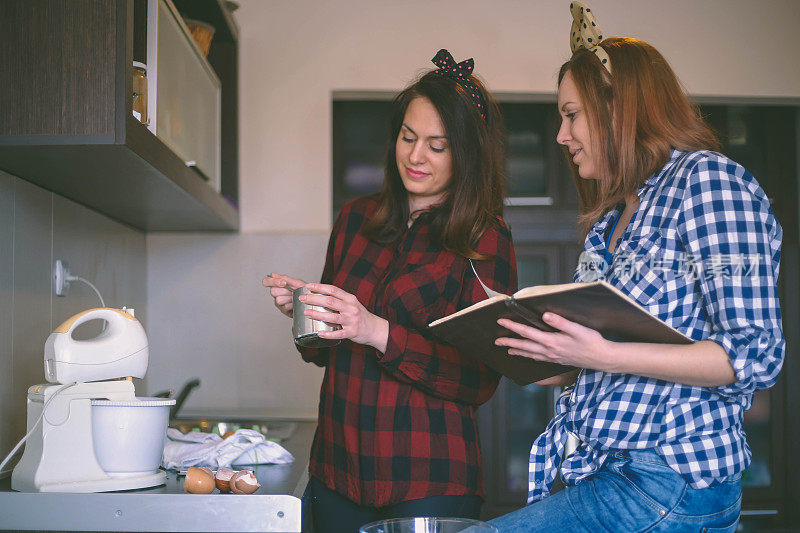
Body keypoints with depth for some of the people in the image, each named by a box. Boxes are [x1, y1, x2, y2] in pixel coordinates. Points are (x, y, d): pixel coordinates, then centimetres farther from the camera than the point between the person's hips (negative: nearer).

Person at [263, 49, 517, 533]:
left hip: (428, 479, -4)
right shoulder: (357, 219, 8)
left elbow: (480, 380, -13)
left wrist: (381, 333, -22)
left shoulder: (485, 241, -7)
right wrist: (301, 311, -5)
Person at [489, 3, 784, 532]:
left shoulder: (706, 177, -6)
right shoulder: (611, 220, 20)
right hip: (598, 472, 8)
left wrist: (603, 355, -22)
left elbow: (756, 356, -15)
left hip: (670, 480, -8)